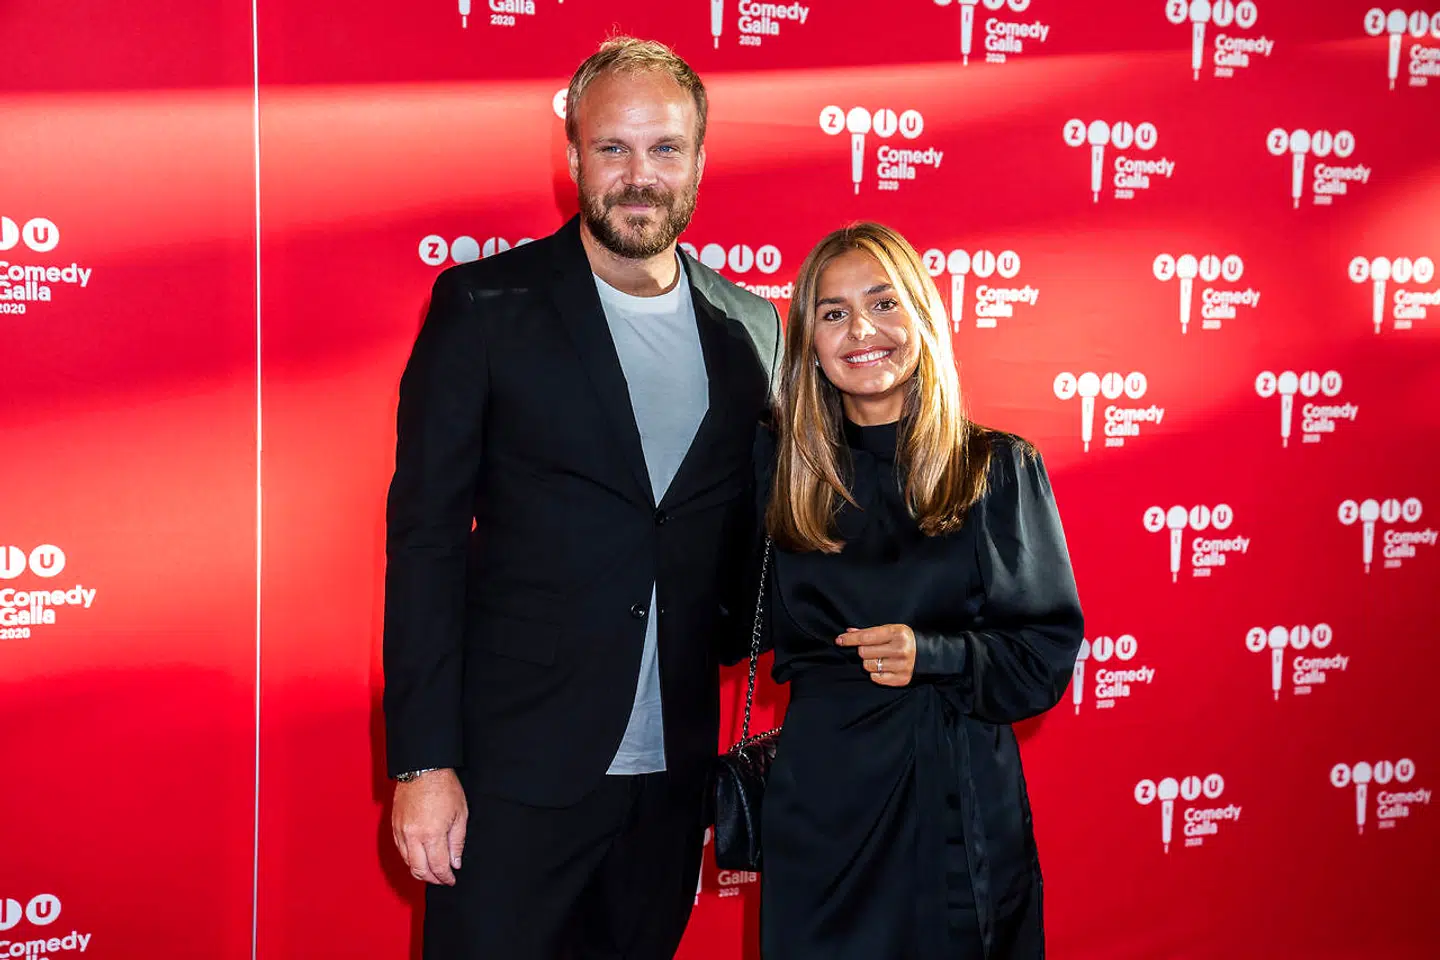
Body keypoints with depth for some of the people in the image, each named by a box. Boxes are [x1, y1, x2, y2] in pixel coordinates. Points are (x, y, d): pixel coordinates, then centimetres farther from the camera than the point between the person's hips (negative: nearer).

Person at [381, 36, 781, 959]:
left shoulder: (752, 327, 6)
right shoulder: (484, 306, -5)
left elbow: (752, 533, 12)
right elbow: (425, 536, -7)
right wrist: (423, 760, -11)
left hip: (674, 774, 4)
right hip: (516, 769, -3)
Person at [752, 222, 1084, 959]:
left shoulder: (1000, 468, -1)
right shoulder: (779, 466, 2)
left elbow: (1050, 649, -2)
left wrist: (935, 655, -15)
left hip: (963, 803, -1)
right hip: (820, 799, 1)